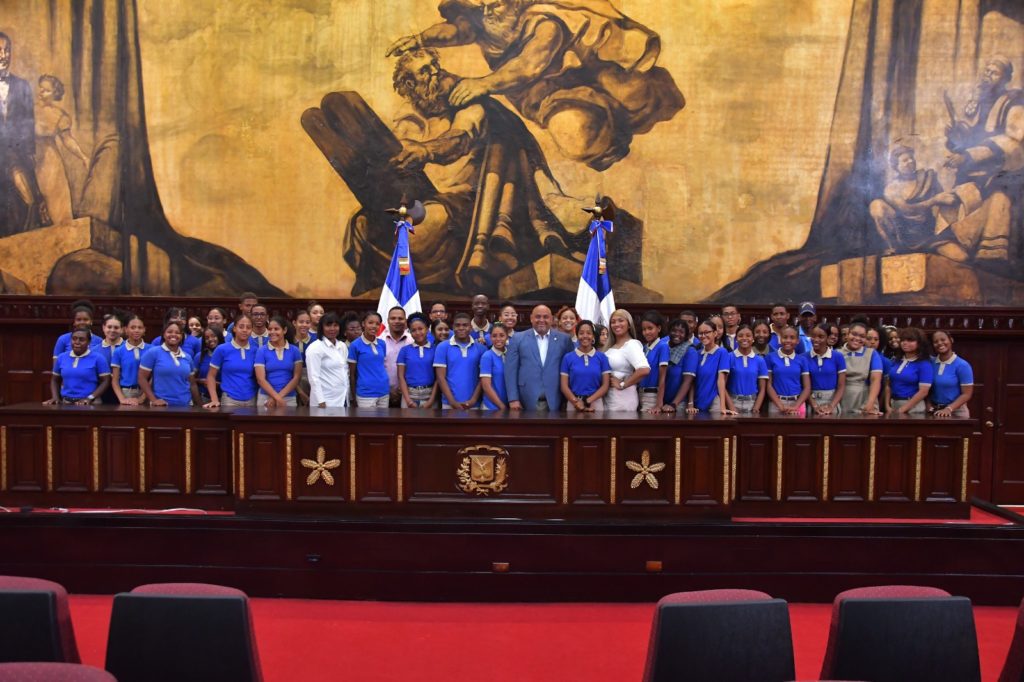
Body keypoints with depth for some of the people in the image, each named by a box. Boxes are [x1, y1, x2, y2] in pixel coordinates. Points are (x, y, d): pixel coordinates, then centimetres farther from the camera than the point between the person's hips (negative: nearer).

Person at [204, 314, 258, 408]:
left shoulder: (256, 350, 4)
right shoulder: (222, 349, -1)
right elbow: (211, 376, 3)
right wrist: (214, 400, -7)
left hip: (252, 401, 2)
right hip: (230, 400, -2)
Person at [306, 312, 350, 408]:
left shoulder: (343, 346, 11)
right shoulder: (315, 348, -8)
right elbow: (314, 377, -14)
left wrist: (347, 395, 12)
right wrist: (321, 402, -19)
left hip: (343, 399, 6)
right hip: (326, 401, -6)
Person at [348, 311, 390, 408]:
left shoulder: (382, 343, 7)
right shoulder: (355, 345, -5)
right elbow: (352, 373, -1)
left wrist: (389, 389, 14)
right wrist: (354, 397, 1)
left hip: (384, 392, 5)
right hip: (366, 393, -5)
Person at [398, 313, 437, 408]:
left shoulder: (436, 349, 3)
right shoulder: (404, 350, 5)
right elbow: (401, 376, 3)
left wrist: (431, 400, -8)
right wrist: (408, 400, -8)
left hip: (429, 395, 0)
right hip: (409, 395, 0)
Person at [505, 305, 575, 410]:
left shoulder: (564, 339, 7)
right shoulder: (518, 339, 4)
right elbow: (511, 370, 1)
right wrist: (513, 399, -6)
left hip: (554, 400, 1)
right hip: (527, 400, -1)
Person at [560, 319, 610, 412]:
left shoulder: (602, 357, 3)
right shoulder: (568, 357, 3)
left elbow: (605, 385, 0)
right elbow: (564, 386, 0)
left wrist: (588, 401, -12)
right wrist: (577, 402, -15)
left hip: (596, 403, 0)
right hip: (573, 404, 0)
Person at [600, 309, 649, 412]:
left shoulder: (631, 345, -11)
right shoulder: (610, 347, 12)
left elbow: (644, 370, -26)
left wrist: (622, 384, -18)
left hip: (623, 399, -7)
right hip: (607, 398, 7)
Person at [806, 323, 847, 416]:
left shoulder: (838, 357, -1)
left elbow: (841, 386, -2)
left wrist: (831, 406, -13)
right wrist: (815, 406, -14)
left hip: (832, 401, 0)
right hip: (811, 402, 0)